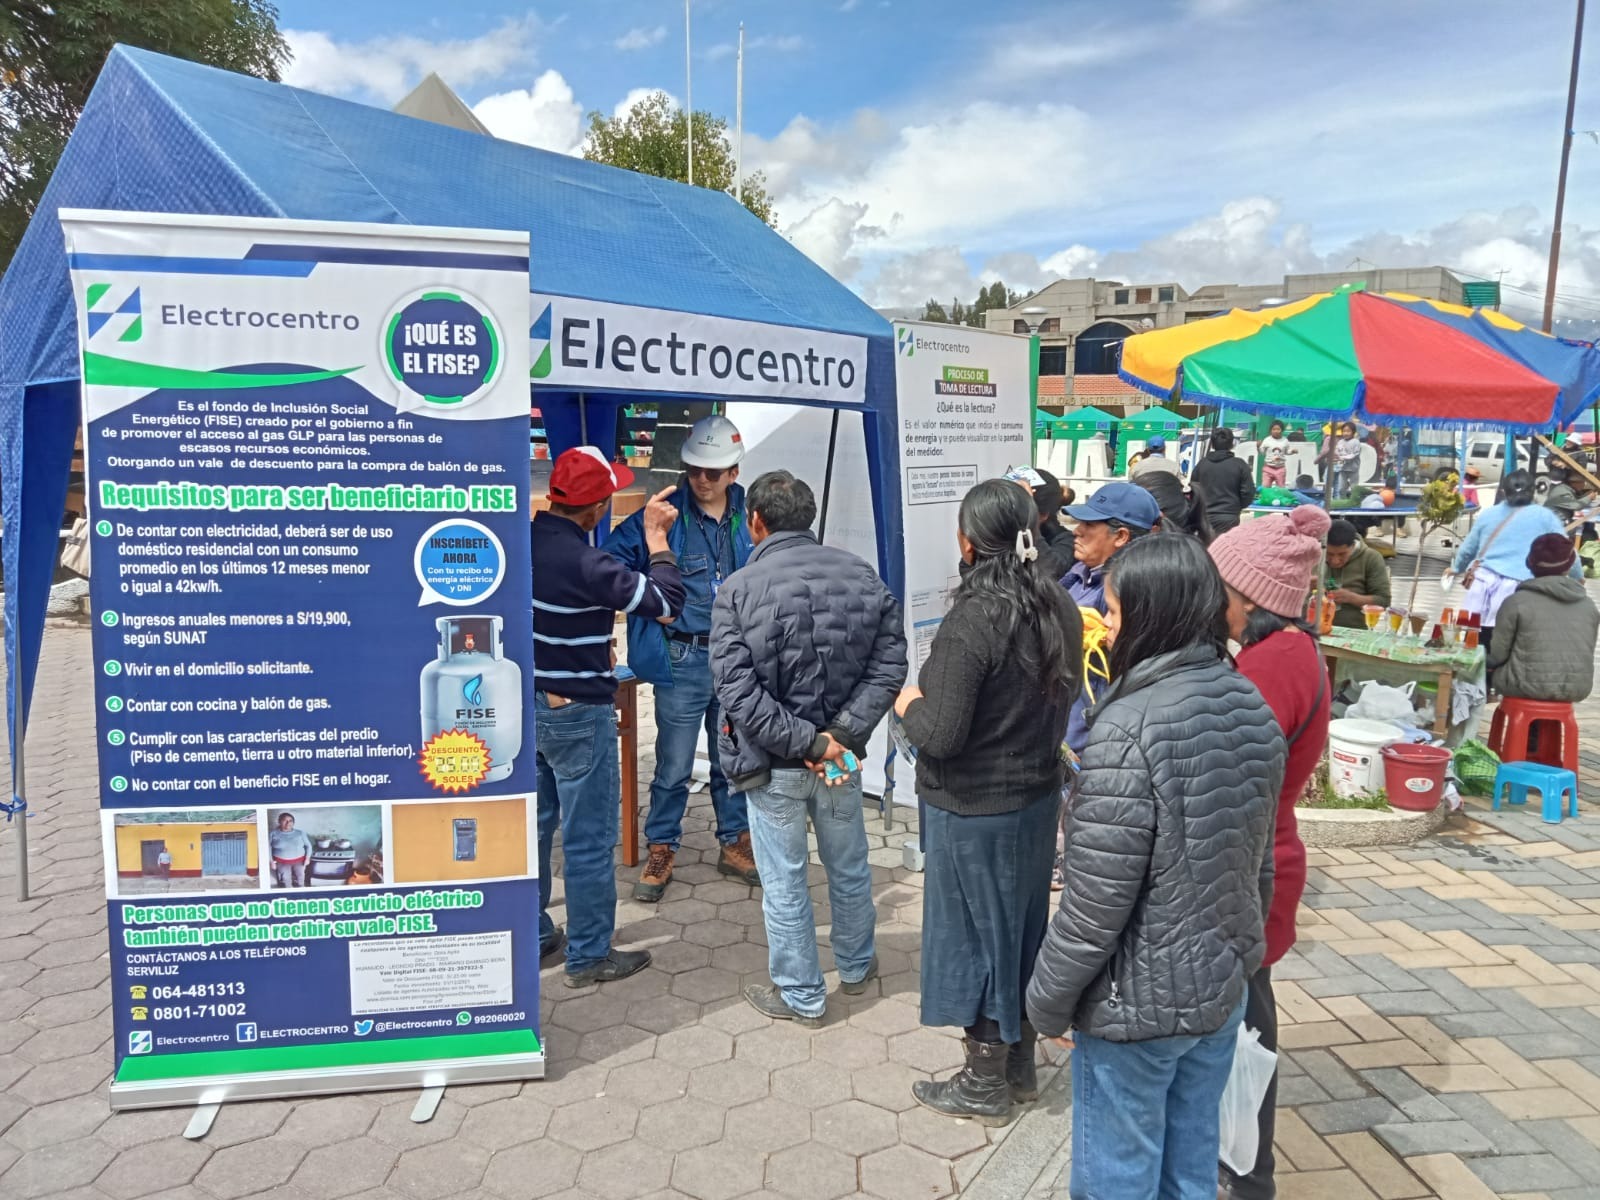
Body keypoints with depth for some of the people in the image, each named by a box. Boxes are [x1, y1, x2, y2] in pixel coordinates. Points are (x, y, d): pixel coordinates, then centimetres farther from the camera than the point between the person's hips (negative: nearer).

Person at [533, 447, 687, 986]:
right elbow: (666, 600, -17)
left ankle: (533, 937, 32)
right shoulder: (585, 566, -25)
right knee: (588, 837, 5)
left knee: (533, 826, 18)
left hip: (527, 705, 8)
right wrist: (656, 535, -7)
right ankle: (589, 956, 16)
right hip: (577, 715, -8)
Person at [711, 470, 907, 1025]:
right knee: (849, 868, 24)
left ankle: (801, 996, 30)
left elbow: (739, 693, -21)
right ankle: (856, 967, 45)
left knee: (784, 883, 13)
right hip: (842, 757, 4)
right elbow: (889, 664, -10)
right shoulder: (862, 575, -6)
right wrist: (842, 734, -13)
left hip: (772, 763, -4)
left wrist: (807, 744, -17)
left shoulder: (738, 590, -16)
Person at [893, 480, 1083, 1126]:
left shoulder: (971, 623, -26)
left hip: (973, 810, -7)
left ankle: (984, 1084, 28)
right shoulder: (1060, 608, -2)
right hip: (1039, 794, 7)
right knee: (1023, 925, 21)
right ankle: (1020, 1063, 39)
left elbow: (942, 737, -25)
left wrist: (910, 705, -7)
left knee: (977, 933, 10)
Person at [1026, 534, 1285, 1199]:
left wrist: (1048, 1000, -8)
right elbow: (1257, 861, 8)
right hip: (1223, 987, 7)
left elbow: (1095, 903, -23)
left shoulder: (1128, 730, -27)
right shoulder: (1252, 708, -3)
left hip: (1135, 1003, -7)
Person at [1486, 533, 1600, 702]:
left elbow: (1497, 655, -7)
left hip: (1528, 686, -5)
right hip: (1576, 689, 5)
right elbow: (1586, 653, 11)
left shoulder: (1516, 601, -11)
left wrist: (1488, 661, 16)